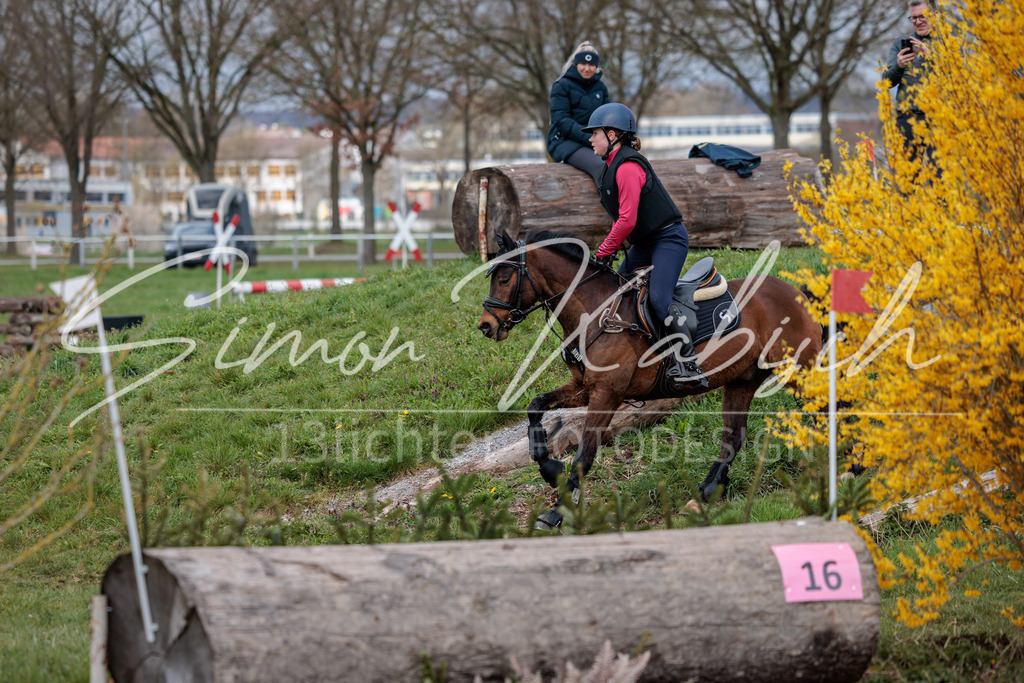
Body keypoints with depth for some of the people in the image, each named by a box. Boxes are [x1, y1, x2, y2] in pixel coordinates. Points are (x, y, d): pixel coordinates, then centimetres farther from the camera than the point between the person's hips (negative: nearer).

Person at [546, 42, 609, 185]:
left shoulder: (601, 87, 19)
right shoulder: (562, 86, 1)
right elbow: (561, 121, -8)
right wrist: (589, 138, -20)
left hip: (593, 141, 6)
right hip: (564, 141, -6)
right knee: (600, 167, -35)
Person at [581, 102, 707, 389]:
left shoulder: (628, 166, -20)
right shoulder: (613, 165, 12)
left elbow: (627, 220, -23)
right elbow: (622, 218, 19)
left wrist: (603, 253, -13)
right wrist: (609, 250, 9)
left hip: (668, 238, -11)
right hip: (645, 242, 11)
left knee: (659, 298, -24)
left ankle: (688, 363, -25)